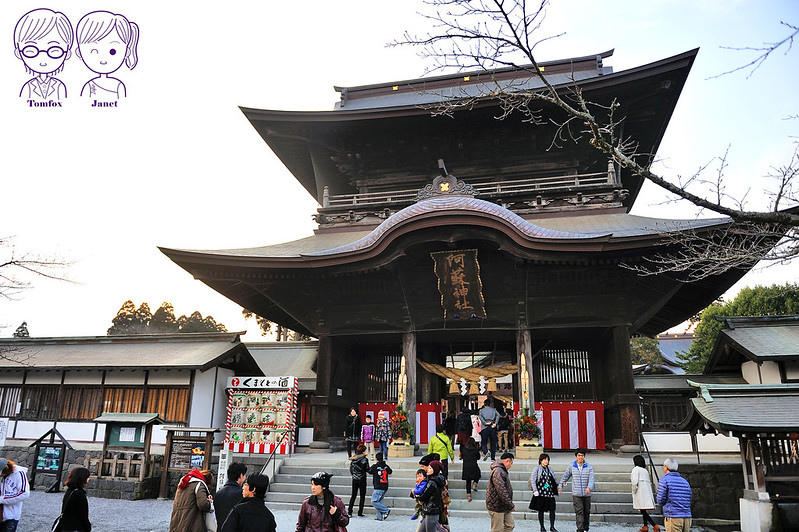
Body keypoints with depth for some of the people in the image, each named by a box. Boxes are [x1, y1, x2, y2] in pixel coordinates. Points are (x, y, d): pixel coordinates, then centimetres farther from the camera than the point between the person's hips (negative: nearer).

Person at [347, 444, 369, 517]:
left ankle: (350, 511, 10)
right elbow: (367, 469, -8)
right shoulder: (364, 459, -14)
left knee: (353, 495, 13)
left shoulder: (353, 458, 1)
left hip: (354, 479, 5)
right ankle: (360, 513, 5)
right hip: (362, 479, -5)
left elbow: (351, 468, 6)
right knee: (362, 496, 6)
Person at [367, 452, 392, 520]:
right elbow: (390, 471, 24)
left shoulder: (375, 466, -9)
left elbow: (369, 471, 6)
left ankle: (386, 510, -10)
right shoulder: (386, 466, 6)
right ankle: (380, 517, 8)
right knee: (379, 502, 13)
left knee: (374, 501, -2)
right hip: (385, 487, 6)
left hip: (378, 487, -6)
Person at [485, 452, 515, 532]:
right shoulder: (497, 472, -23)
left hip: (505, 507, 10)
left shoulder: (502, 471, 15)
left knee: (510, 525, 13)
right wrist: (510, 505, -20)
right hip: (497, 507, -10)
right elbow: (501, 491, -27)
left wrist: (510, 504, 19)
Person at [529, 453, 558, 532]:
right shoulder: (537, 468, -1)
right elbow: (533, 480, -6)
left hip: (550, 493, 4)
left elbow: (554, 480, 21)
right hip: (540, 493, -4)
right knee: (541, 510, 4)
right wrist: (535, 490, -14)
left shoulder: (550, 469, 13)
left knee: (552, 510, -1)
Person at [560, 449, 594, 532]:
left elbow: (591, 478, -12)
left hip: (587, 494, 1)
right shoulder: (572, 466, 2)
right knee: (579, 512, -8)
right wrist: (561, 485, 14)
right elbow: (565, 476, 12)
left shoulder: (589, 467, 0)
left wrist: (589, 487, -29)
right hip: (576, 494, -1)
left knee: (587, 512, 9)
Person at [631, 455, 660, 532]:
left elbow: (635, 481, -18)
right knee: (644, 511, 16)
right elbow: (649, 482, 16)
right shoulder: (645, 470, 16)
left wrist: (634, 490, -4)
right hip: (647, 492, 8)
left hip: (640, 493, -8)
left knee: (643, 511, -9)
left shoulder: (636, 469, -8)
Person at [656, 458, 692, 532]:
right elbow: (689, 499, 18)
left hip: (673, 517, -6)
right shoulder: (685, 481, 14)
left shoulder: (664, 480, -3)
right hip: (687, 518, 6)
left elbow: (661, 501, -5)